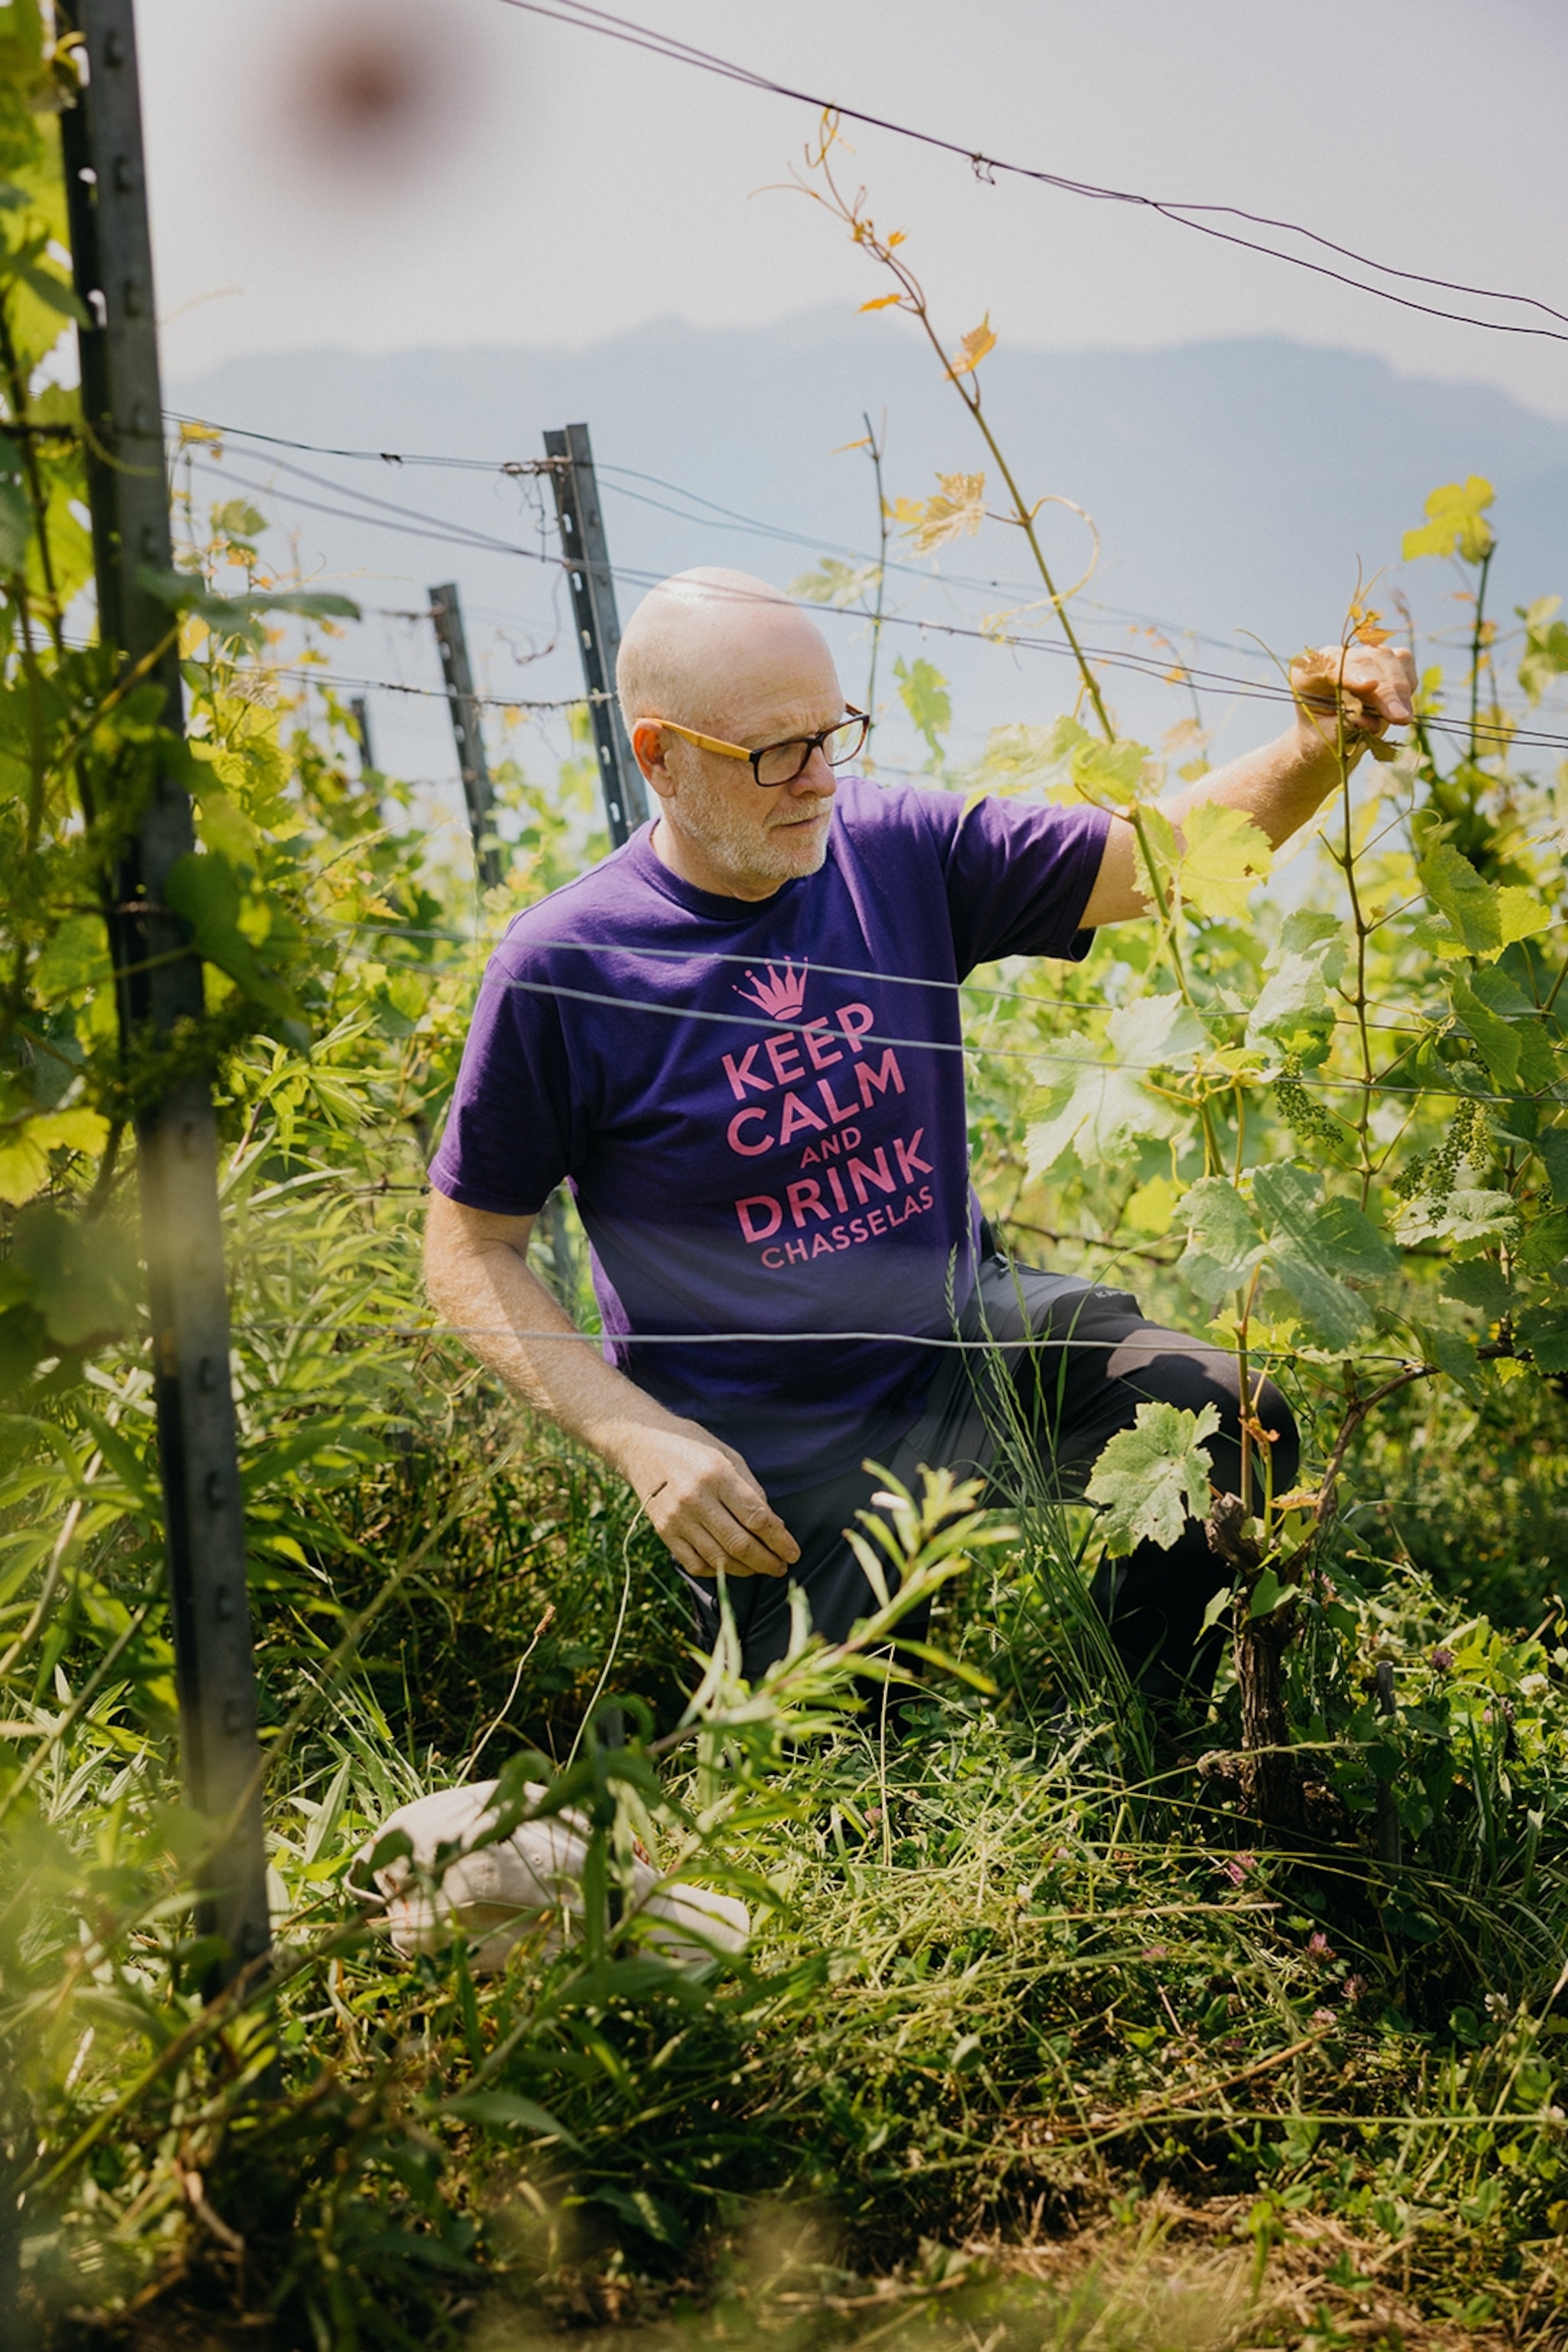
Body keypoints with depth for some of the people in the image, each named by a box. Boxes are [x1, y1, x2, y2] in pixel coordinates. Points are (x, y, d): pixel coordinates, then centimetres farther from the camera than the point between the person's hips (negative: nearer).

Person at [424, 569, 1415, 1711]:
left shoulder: (900, 853, -6)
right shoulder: (561, 970, -16)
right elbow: (472, 1252, -9)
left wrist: (1321, 747, -27)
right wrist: (642, 1438, -21)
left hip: (969, 1335, 3)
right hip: (775, 1463, -3)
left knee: (1236, 1423, -18)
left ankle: (1150, 1729, 8)